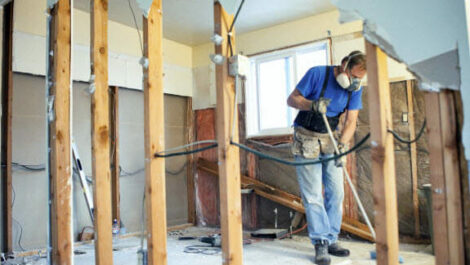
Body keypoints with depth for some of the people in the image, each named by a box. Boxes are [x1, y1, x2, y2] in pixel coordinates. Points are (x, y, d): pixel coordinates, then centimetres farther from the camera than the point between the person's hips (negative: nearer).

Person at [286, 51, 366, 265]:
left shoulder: (355, 88, -3)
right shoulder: (317, 74, -16)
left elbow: (351, 121, -7)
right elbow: (292, 99, -12)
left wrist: (342, 145, -23)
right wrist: (312, 105, -32)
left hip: (331, 138, 5)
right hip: (306, 138, -4)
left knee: (336, 192, 3)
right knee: (313, 195, -6)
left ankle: (331, 240, 14)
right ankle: (320, 243, 1)